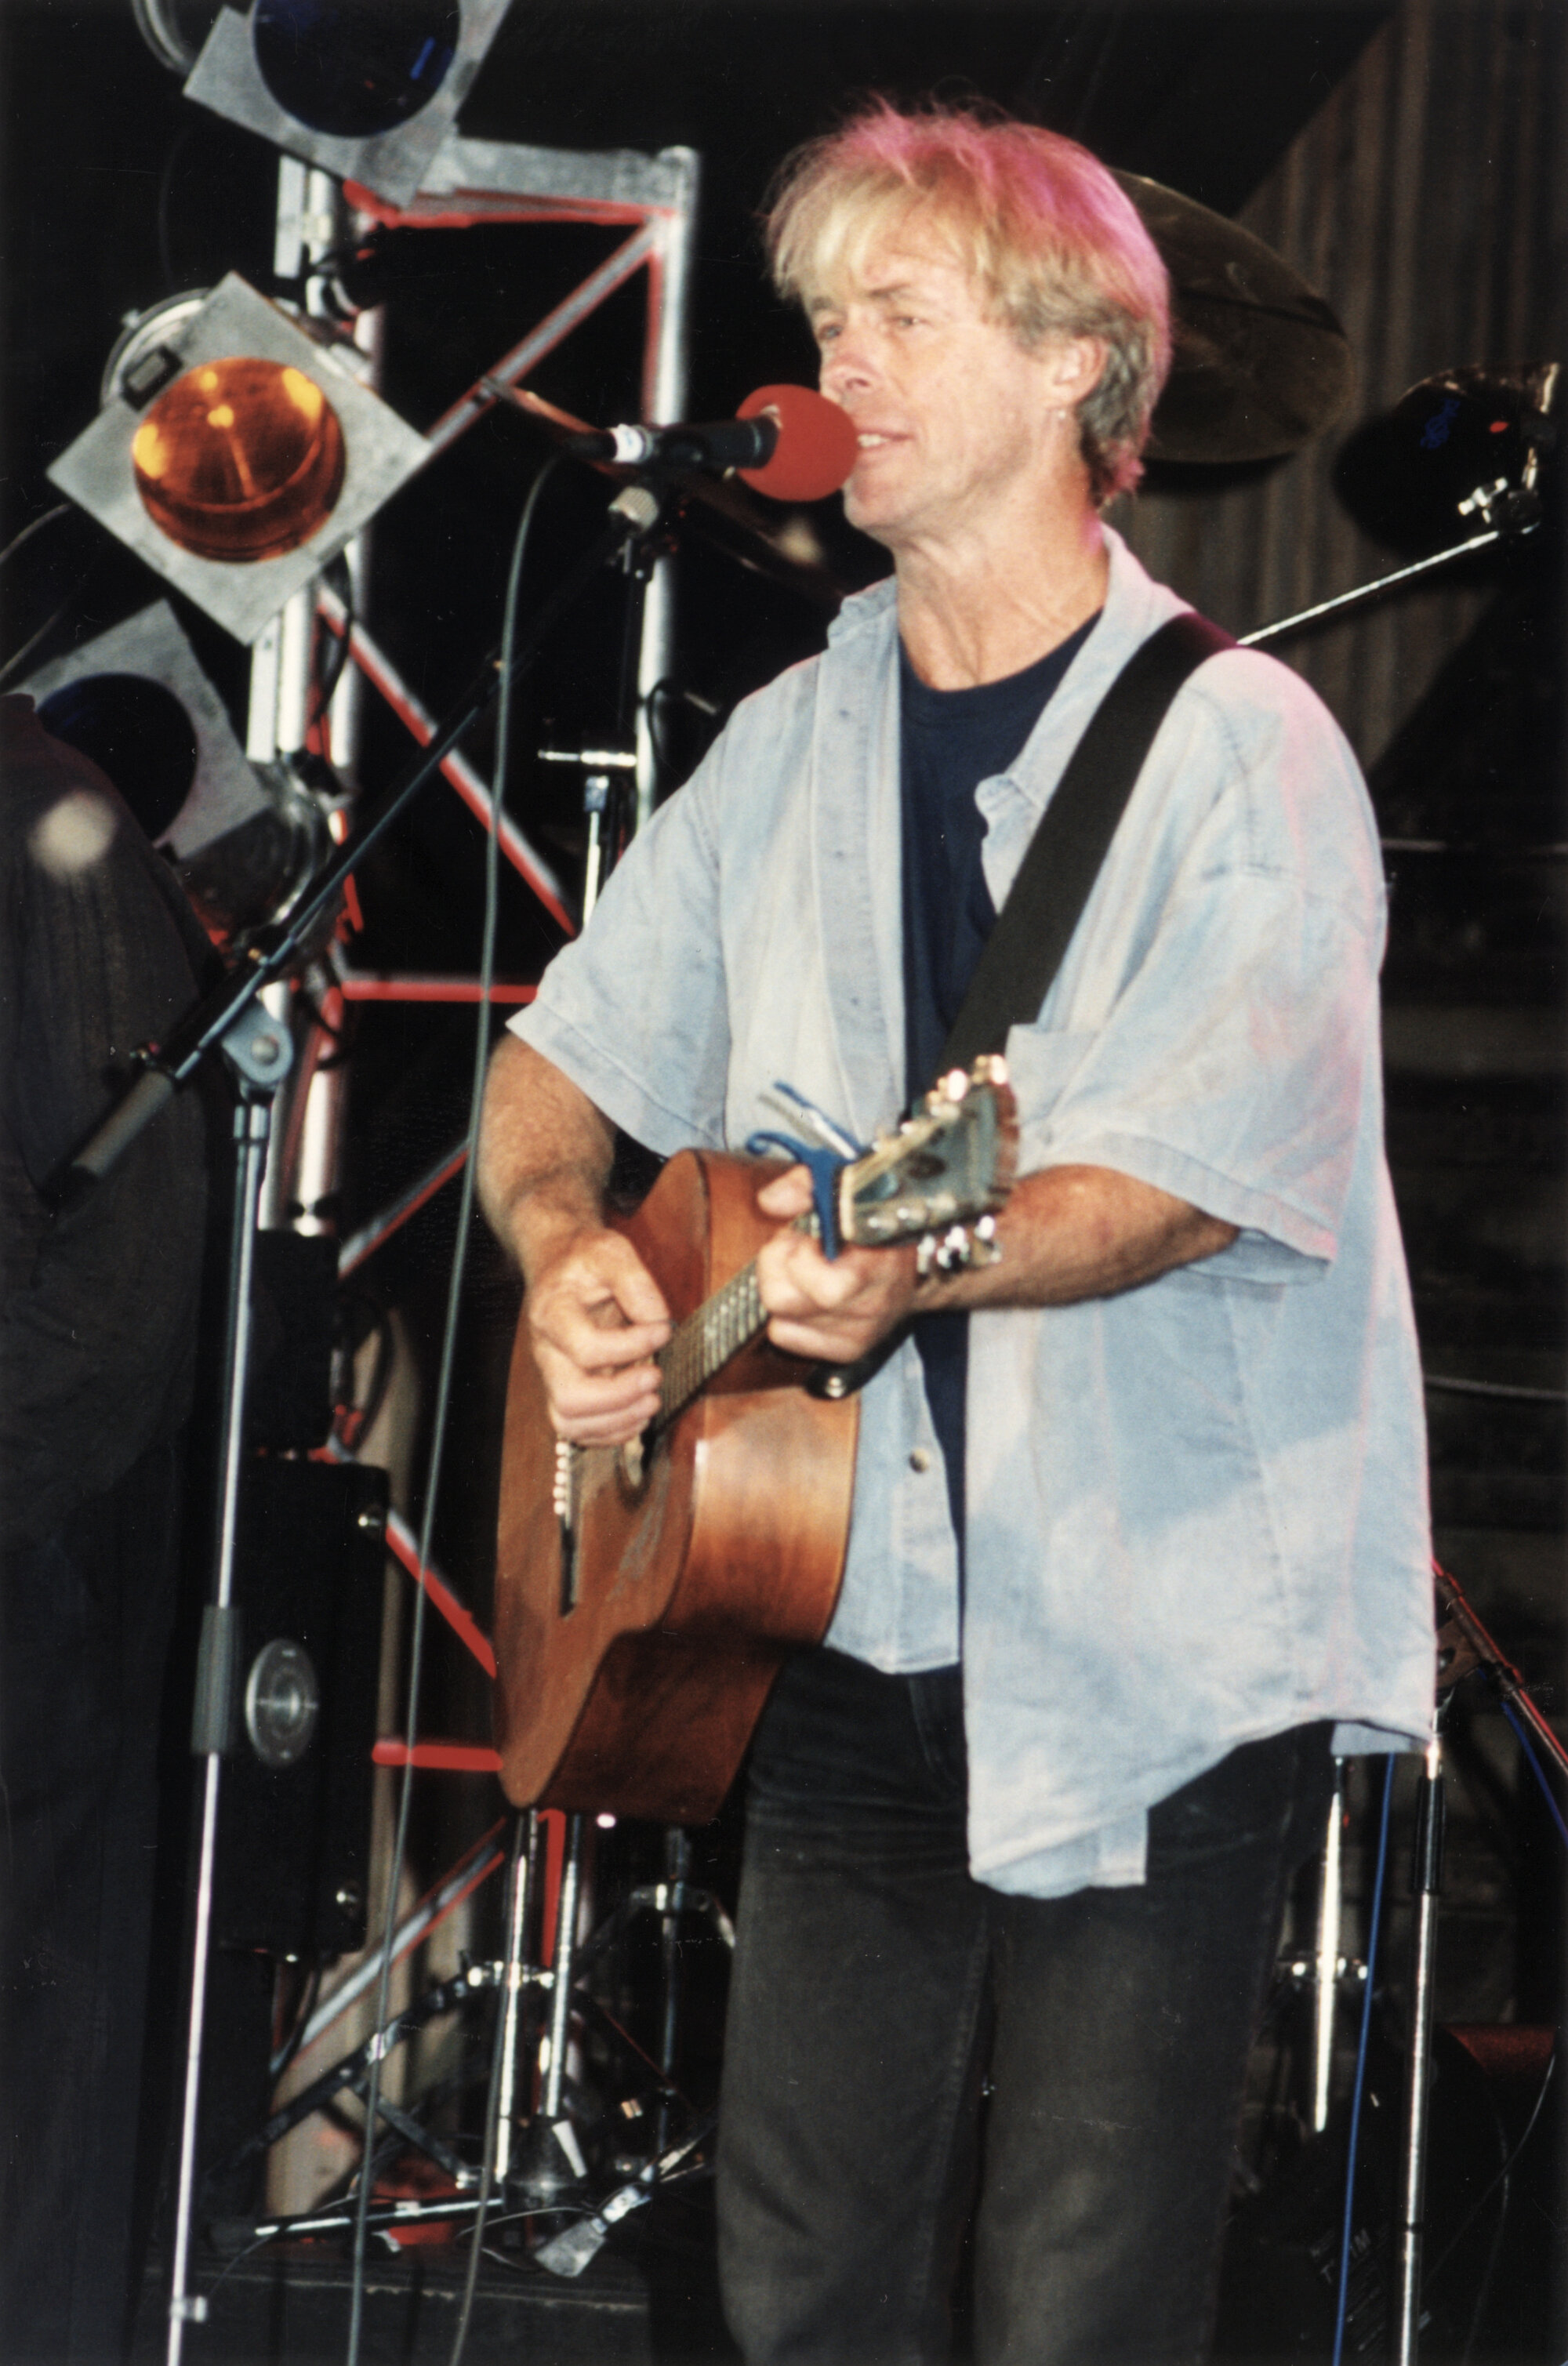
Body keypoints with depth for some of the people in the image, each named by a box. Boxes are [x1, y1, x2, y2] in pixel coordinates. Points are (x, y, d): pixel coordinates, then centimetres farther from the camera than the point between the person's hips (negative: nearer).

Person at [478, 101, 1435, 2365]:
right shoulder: (794, 747, 12)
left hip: (1159, 1660, -6)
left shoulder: (1237, 751, -8)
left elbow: (1192, 1184, -19)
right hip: (857, 1631, 6)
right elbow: (561, 1064, 18)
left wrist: (913, 1266, -36)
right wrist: (569, 1255, -4)